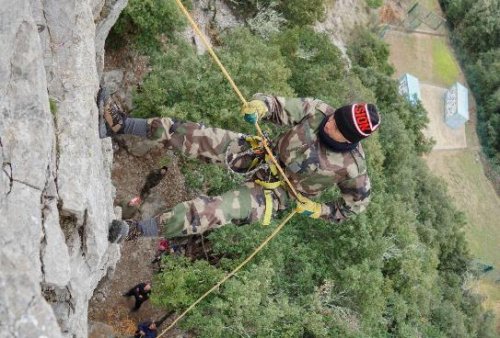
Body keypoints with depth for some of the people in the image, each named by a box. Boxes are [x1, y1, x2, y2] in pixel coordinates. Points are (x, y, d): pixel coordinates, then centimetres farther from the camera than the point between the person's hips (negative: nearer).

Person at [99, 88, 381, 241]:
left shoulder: (352, 166, -20)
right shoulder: (318, 110, -16)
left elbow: (360, 199, -3)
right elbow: (279, 106, -9)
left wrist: (323, 211, -8)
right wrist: (260, 105, -32)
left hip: (277, 193, -3)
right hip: (265, 154, 4)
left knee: (219, 210, -26)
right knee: (192, 135, -10)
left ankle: (137, 230, -22)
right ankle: (121, 126, 0)